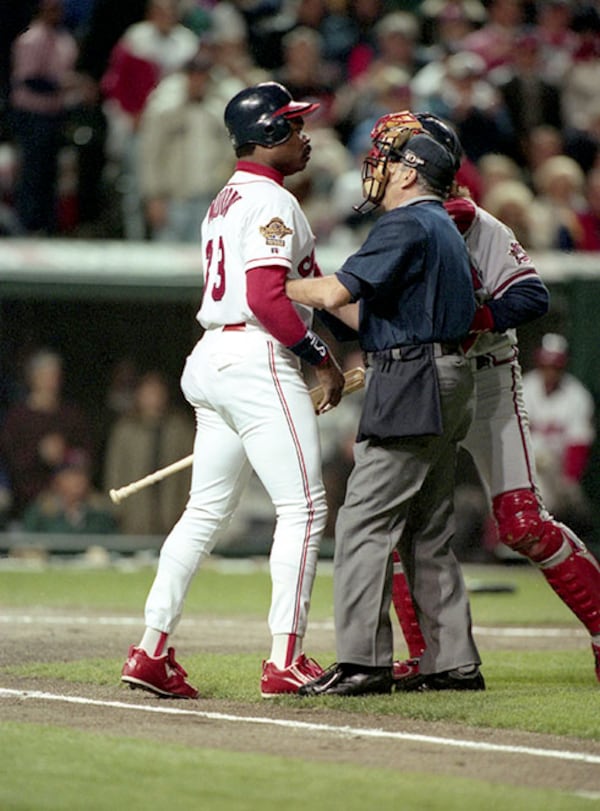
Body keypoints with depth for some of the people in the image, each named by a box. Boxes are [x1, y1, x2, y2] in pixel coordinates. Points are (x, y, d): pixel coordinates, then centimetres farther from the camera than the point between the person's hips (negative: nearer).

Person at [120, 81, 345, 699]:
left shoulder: (224, 202, 19)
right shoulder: (271, 202, -11)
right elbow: (267, 299, -21)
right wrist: (322, 358, -13)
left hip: (209, 360, 10)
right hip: (258, 360, -10)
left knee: (206, 509, 12)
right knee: (303, 507, -7)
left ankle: (152, 649, 8)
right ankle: (285, 660, -11)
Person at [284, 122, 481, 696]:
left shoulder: (406, 225, -11)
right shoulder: (444, 228, 21)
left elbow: (336, 292, -19)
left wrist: (276, 286, -6)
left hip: (412, 388, -10)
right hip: (446, 384, 10)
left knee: (365, 522, -11)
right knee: (429, 531, 13)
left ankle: (363, 661, -16)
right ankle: (454, 660, 12)